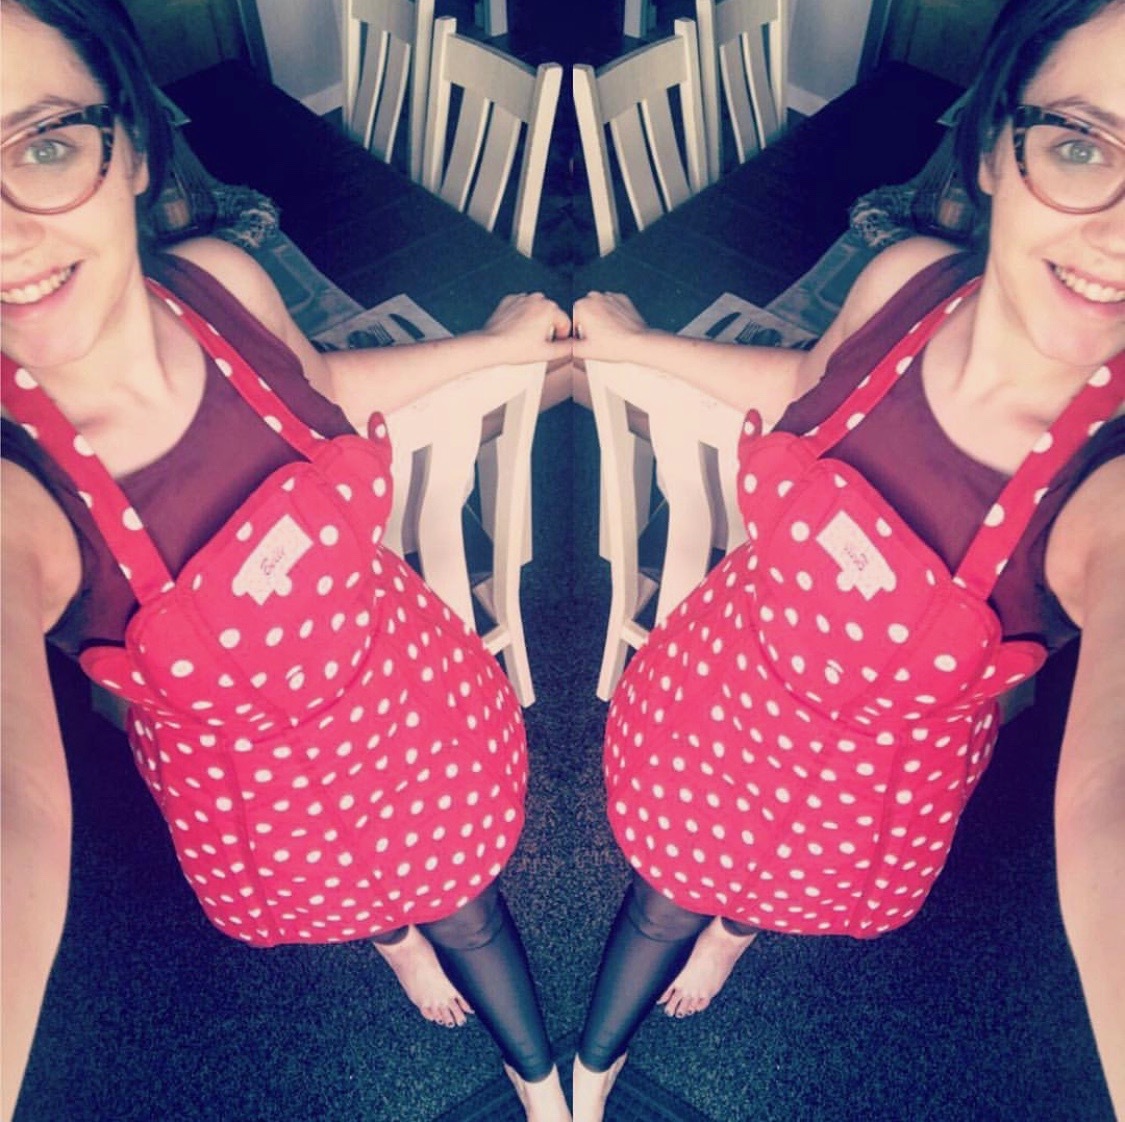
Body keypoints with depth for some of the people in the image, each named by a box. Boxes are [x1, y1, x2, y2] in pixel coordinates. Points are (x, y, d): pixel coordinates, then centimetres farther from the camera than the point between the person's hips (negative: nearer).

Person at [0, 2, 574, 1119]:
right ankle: (391, 934, 74)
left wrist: (494, 344, 14)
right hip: (260, 785, -3)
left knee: (465, 901, 28)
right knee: (346, 895, 32)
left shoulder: (220, 283, -21)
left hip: (418, 696, 3)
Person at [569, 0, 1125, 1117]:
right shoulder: (909, 279, -20)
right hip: (712, 683, 3)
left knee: (784, 890, 32)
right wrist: (630, 342, 17)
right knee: (662, 894, 28)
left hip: (863, 784, -3)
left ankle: (738, 927, 72)